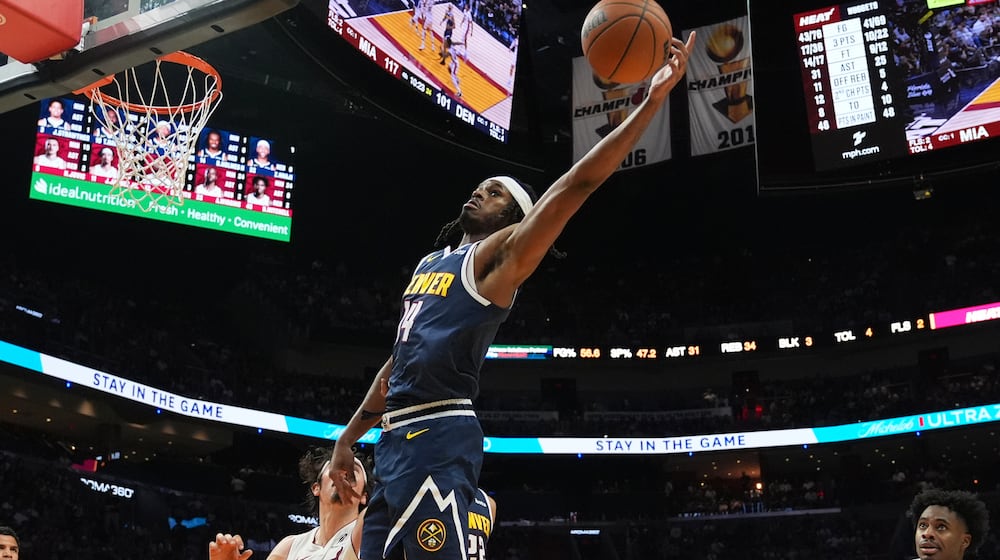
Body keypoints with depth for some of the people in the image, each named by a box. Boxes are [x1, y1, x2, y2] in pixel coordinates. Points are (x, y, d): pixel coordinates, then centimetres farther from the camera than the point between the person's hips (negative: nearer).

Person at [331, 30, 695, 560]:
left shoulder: (499, 256, -1)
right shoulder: (429, 263, 24)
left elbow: (575, 184, -12)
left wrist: (652, 100, -18)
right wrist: (348, 437, 27)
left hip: (436, 438, -8)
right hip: (396, 439, 9)